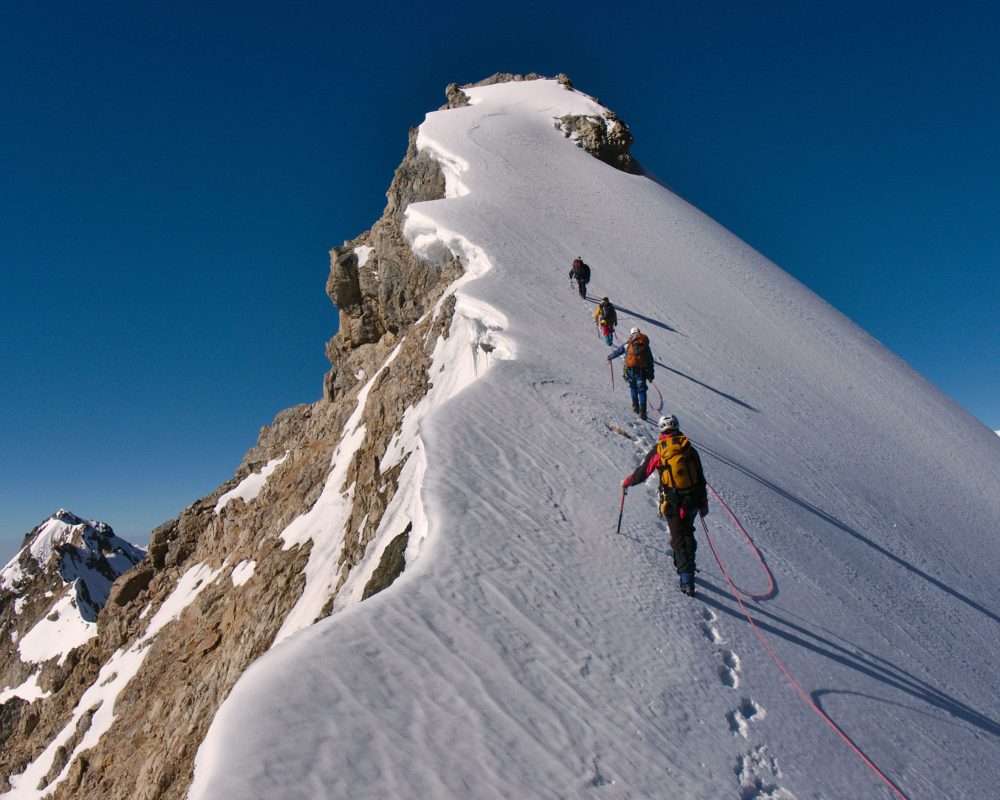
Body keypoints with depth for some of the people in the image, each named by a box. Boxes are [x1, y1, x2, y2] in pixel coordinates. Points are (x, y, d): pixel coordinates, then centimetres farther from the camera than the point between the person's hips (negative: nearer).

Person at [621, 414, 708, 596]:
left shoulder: (658, 451, -6)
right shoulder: (690, 450, 4)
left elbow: (641, 473, 1)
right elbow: (700, 479, 8)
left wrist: (626, 482, 21)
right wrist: (704, 503, 17)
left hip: (672, 504, -3)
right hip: (692, 502, 3)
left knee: (678, 539, 1)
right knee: (687, 533, 23)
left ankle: (687, 580, -6)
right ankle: (684, 565, 29)